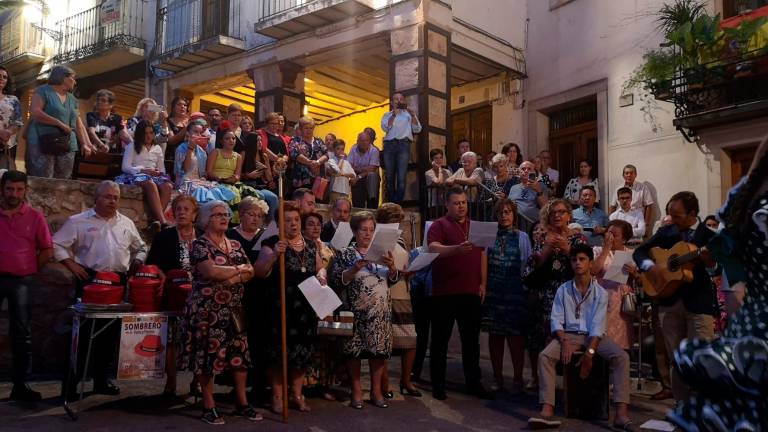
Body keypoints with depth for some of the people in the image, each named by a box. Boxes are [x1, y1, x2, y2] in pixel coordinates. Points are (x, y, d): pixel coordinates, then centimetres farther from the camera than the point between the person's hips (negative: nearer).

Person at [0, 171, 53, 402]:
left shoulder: (35, 217, 1)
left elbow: (47, 250, 6)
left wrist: (30, 271, 2)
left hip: (22, 282, 0)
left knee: (22, 333, 7)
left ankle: (19, 384, 14)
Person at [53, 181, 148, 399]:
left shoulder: (126, 223, 12)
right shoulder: (79, 221, 0)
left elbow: (140, 249, 22)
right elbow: (57, 244, -2)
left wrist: (136, 265, 6)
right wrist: (72, 265, -10)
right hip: (90, 280, -4)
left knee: (110, 332, 9)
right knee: (83, 331, -4)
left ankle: (102, 379, 20)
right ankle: (71, 382, 3)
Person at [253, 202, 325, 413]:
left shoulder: (310, 245, 13)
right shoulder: (272, 243, -4)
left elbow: (320, 268, 22)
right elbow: (259, 272, -12)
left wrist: (321, 275, -1)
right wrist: (274, 254, -28)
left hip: (307, 307, 5)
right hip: (281, 307, -5)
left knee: (303, 351, 9)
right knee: (280, 350, -2)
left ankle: (297, 394, 22)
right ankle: (277, 396, 10)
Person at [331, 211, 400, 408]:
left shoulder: (382, 253, 12)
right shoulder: (345, 254, 1)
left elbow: (393, 280, 10)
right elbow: (338, 281, -7)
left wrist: (392, 267, -10)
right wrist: (355, 268, -20)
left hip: (381, 312, 3)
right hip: (356, 310, -3)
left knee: (379, 350, 4)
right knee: (355, 350, 0)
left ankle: (376, 390, 16)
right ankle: (356, 391, 12)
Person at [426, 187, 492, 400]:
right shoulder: (439, 225, -3)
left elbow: (483, 255, 17)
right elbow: (433, 249, -21)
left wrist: (483, 283, 9)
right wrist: (458, 249, -36)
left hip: (471, 292, 5)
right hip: (444, 293, -5)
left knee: (471, 339, 12)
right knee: (440, 339, 4)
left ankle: (473, 383, 22)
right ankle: (438, 384, 13)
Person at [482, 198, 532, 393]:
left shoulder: (522, 237, 6)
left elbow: (528, 265, 4)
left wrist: (526, 288, -4)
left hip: (515, 291, -2)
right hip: (493, 291, 2)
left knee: (515, 335, -3)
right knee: (495, 334, 7)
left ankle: (518, 378, 7)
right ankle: (497, 377, 17)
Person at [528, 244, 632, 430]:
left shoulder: (600, 292, 1)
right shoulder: (563, 290, 5)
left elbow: (597, 324, -10)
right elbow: (556, 320, -1)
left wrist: (590, 352, -23)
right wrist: (564, 342, -19)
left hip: (594, 336, 0)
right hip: (569, 334, 1)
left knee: (622, 357, -28)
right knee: (545, 356, -28)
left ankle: (621, 413, -33)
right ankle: (547, 411, -35)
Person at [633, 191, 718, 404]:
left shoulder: (709, 235, -3)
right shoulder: (665, 232, 7)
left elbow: (717, 270, -10)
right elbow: (639, 251, 8)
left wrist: (710, 262, -32)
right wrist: (649, 266, -12)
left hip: (699, 303, -4)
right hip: (669, 302, 4)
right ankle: (684, 404, 21)